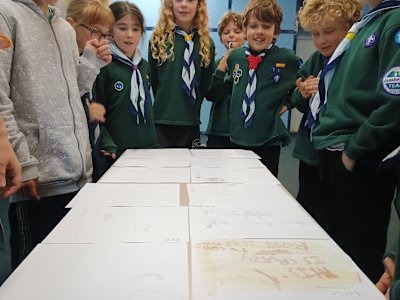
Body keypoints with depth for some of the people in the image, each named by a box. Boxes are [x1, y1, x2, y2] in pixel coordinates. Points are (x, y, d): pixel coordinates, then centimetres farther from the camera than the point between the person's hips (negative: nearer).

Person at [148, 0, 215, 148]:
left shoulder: (206, 43, 7)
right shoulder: (158, 39, 1)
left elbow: (207, 86, 9)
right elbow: (152, 81, 5)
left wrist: (193, 109, 1)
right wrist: (163, 106, 5)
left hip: (191, 123, 2)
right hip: (161, 122, -2)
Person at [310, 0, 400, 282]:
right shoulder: (367, 24, 15)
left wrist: (354, 150, -18)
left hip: (361, 163, -9)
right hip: (334, 154, 9)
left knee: (359, 254, 5)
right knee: (337, 248, 22)